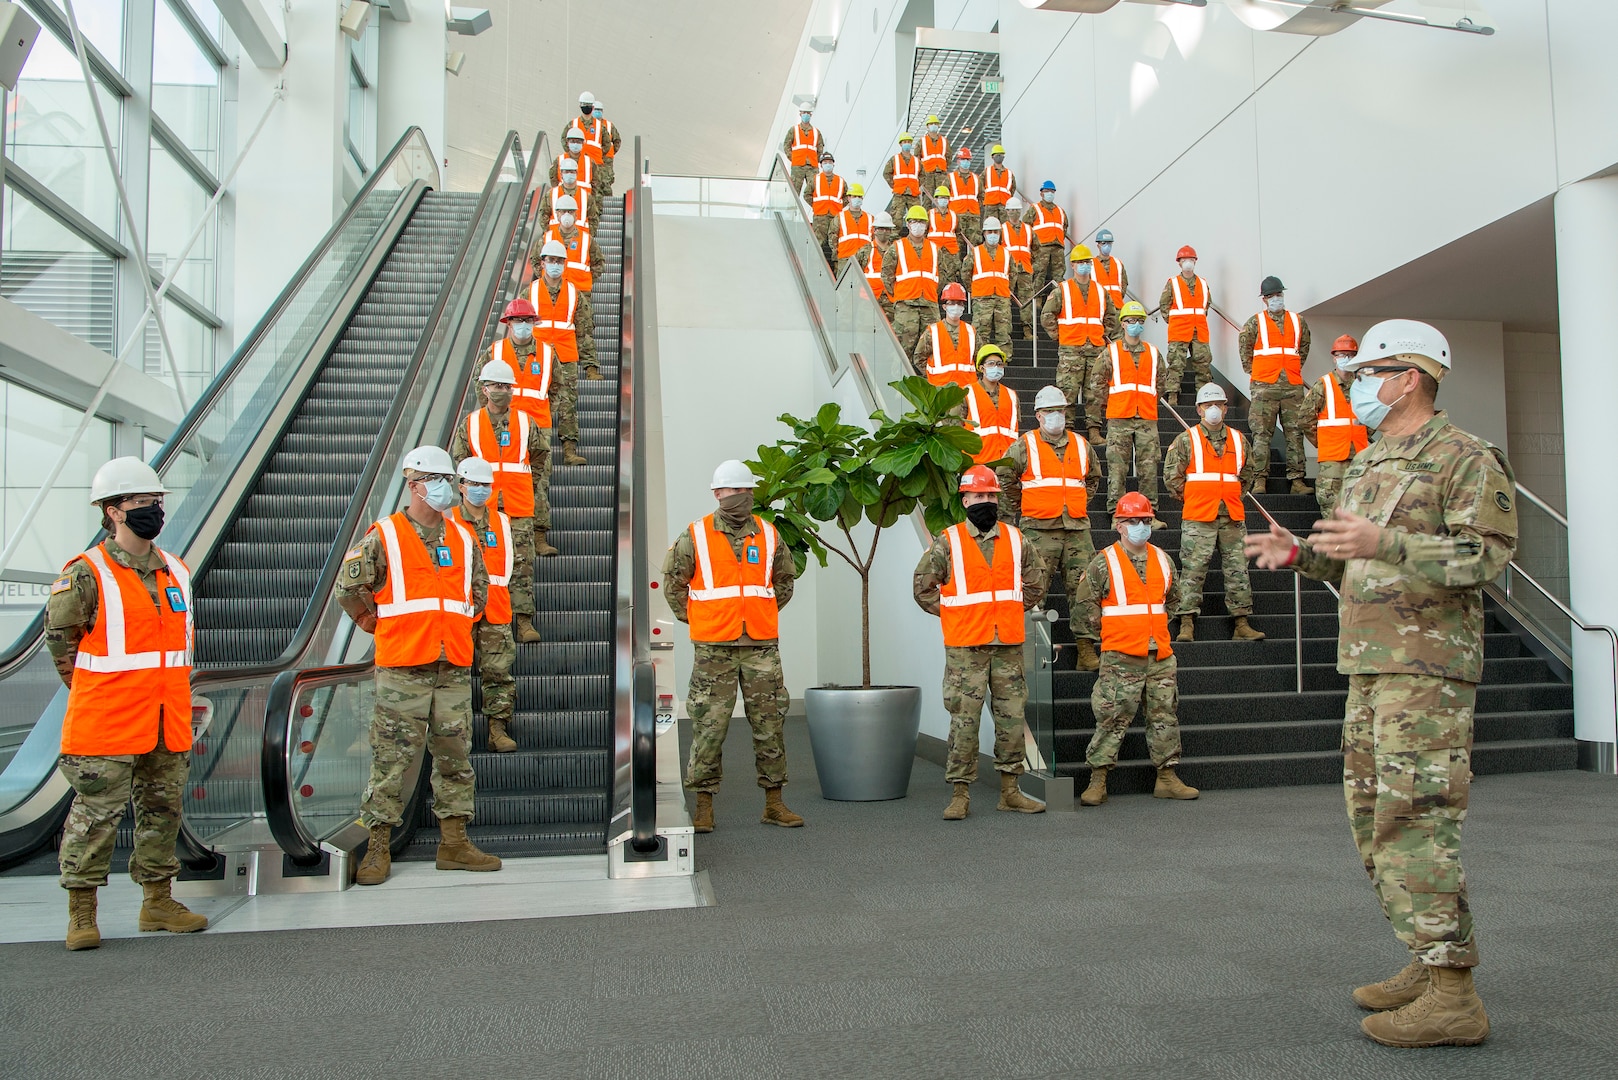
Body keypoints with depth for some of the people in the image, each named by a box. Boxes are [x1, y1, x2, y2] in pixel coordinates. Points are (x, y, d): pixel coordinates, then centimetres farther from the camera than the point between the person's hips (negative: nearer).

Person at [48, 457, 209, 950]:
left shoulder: (177, 572, 10)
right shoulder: (86, 575, -9)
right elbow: (61, 637, -2)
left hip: (168, 723, 6)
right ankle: (82, 912, 16)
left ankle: (158, 902, 24)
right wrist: (93, 696, 5)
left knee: (163, 811, 13)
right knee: (96, 814, 2)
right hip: (106, 724, -6)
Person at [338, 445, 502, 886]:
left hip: (454, 666, 5)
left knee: (455, 754, 8)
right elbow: (347, 586, -2)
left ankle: (454, 842, 17)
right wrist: (374, 622, 4)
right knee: (392, 755, -1)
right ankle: (378, 847, 10)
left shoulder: (463, 539, 12)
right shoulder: (383, 537, -3)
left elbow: (479, 590, 24)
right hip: (402, 667, -5)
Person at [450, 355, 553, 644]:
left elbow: (541, 454, 15)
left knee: (522, 563, -3)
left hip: (519, 504, 0)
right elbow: (457, 458, 12)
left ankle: (524, 620, 0)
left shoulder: (526, 421, 7)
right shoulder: (469, 423, 6)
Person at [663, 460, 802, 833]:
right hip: (713, 647, -2)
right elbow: (672, 580, 8)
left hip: (762, 645, 3)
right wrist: (692, 618, 6)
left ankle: (774, 803, 17)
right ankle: (704, 806, 11)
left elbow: (784, 579, 21)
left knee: (769, 723, 6)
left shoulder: (769, 535, 7)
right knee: (709, 725, 0)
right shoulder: (695, 537, -1)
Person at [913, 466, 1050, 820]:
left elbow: (1037, 580, 23)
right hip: (965, 646, -3)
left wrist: (1018, 608, 14)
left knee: (1012, 716, 8)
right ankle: (960, 794, 6)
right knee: (964, 719, -3)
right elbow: (922, 585, 6)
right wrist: (948, 613, 2)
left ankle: (1010, 790, 19)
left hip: (1009, 644, 4)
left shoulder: (1016, 540, 10)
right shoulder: (947, 542, 0)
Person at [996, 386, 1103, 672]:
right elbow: (1004, 477, 7)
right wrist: (1022, 505, 8)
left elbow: (1093, 477, 30)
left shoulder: (1081, 445, 14)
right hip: (1040, 529, -4)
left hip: (1077, 529, 4)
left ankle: (1086, 647, 8)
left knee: (1083, 587, 2)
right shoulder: (1024, 446, 1)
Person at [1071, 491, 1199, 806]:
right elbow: (1084, 605, -1)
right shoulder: (1103, 563, -4)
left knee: (1165, 717, 10)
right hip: (1120, 657, -5)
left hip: (1160, 656, 5)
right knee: (1112, 719, -4)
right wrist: (1108, 634, 1)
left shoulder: (1163, 560, 12)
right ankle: (1097, 781, 2)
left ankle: (1167, 779, 20)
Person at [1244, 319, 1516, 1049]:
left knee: (1415, 821, -10)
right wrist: (1301, 555, 7)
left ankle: (1453, 998, -1)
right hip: (1370, 664, 9)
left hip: (1427, 667, -9)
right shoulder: (1368, 466, 19)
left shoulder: (1465, 459, -7)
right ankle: (1429, 966, 24)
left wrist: (1384, 542, -27)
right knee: (1374, 818, 12)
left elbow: (1487, 552, -18)